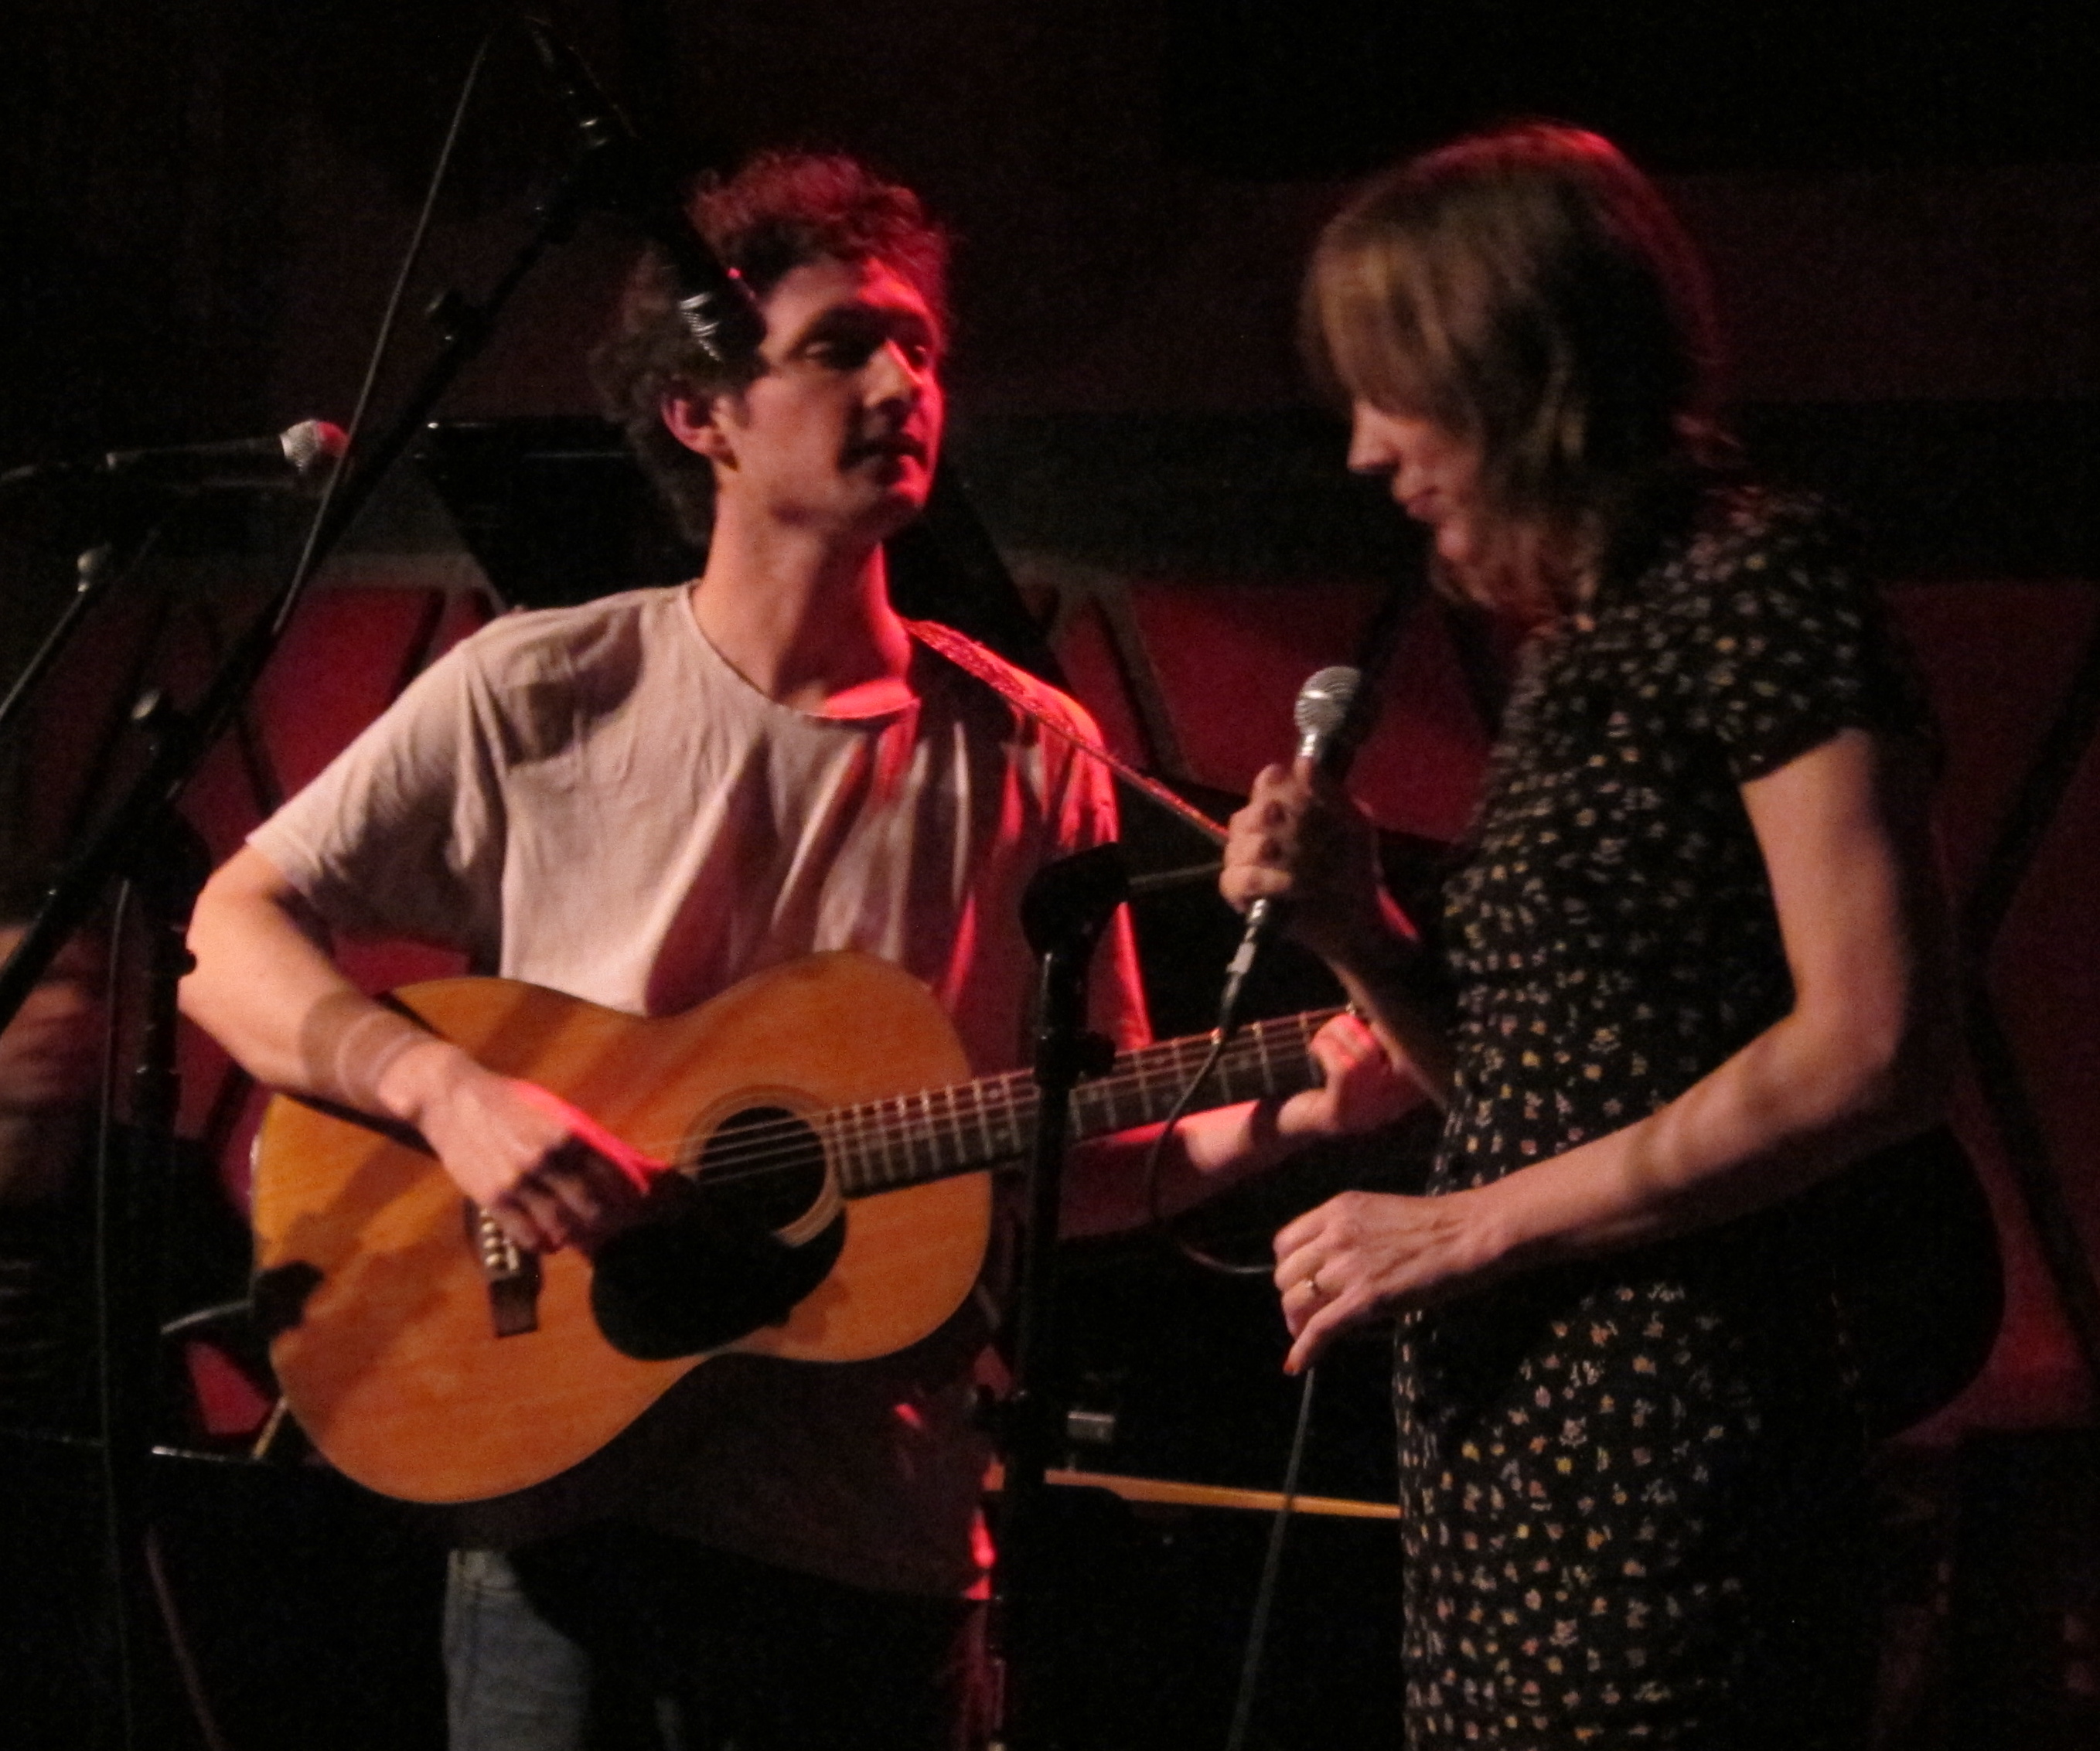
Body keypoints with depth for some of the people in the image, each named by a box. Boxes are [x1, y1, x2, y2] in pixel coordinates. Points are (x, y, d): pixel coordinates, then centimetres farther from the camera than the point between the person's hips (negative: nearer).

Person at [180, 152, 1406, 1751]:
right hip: (560, 1498, -2)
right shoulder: (538, 697, -2)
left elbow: (1081, 1165, 6)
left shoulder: (1025, 757, 2)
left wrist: (1287, 1110, -13)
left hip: (873, 1540, 2)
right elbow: (230, 939, -3)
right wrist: (444, 1086, -19)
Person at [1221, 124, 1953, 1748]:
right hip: (1500, 1445, 9)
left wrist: (1465, 1229, -14)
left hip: (1658, 1447, -9)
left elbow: (1875, 1051, -18)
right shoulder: (1577, 644, 18)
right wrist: (1356, 932, 5)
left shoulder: (1760, 577, -8)